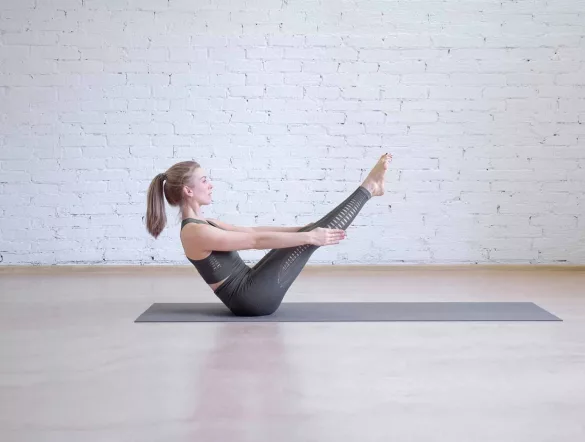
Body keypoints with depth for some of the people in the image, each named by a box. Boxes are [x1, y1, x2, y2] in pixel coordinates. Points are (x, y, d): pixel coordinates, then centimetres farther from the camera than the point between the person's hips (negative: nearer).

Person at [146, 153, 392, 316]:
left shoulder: (202, 225, 12)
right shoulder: (195, 233, -19)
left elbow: (252, 231, 13)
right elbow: (257, 241, -22)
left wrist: (305, 231, 12)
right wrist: (309, 237, -20)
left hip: (249, 291, 9)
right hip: (252, 298, -9)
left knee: (306, 233, 6)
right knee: (308, 238, -10)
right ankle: (369, 186, -2)